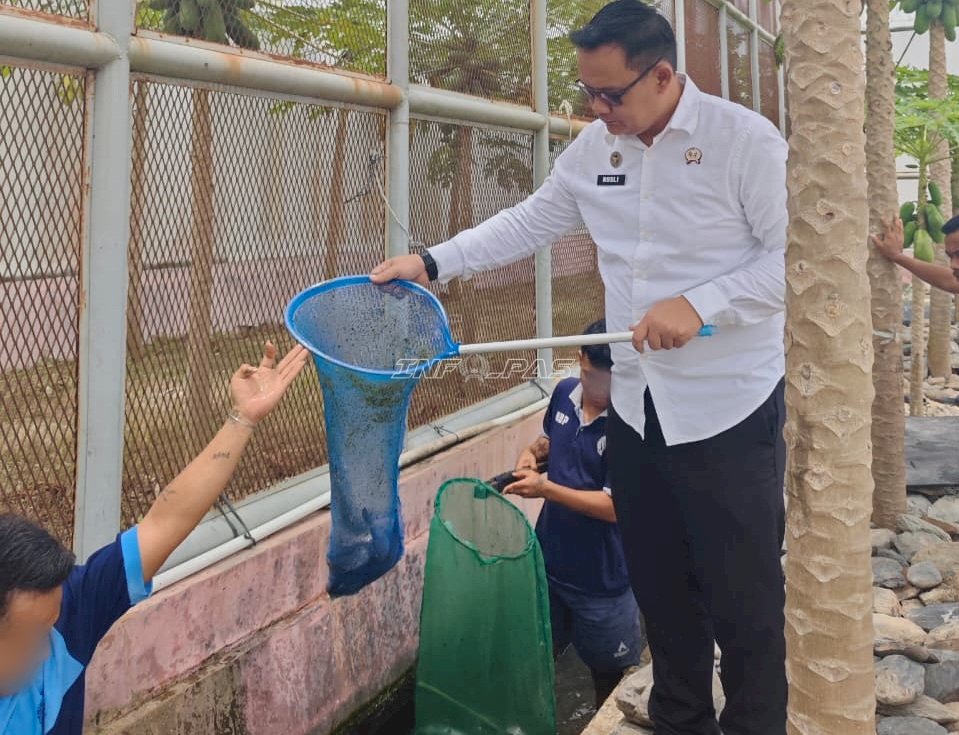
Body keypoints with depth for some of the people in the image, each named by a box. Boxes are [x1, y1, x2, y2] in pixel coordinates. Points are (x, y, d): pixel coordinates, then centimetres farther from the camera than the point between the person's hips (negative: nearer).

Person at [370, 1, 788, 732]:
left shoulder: (745, 138, -11)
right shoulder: (593, 147, 6)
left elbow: (788, 255, -12)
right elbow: (528, 223, 13)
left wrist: (700, 304, -23)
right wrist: (431, 262, 5)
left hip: (728, 409, -5)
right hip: (635, 407, 6)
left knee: (744, 593, 4)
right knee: (659, 583, 16)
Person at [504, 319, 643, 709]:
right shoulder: (564, 392, -4)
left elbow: (617, 505, -26)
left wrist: (545, 488, -30)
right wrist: (534, 451, -4)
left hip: (603, 578, -6)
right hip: (549, 561, 6)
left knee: (609, 675, 16)